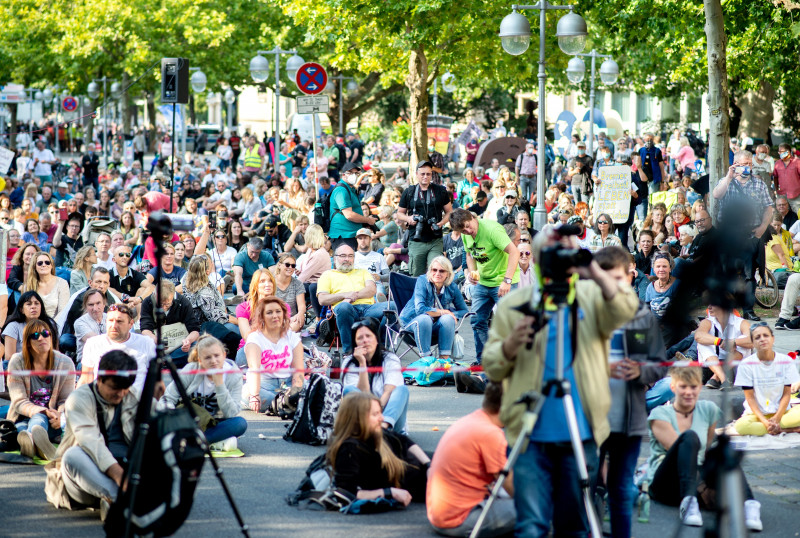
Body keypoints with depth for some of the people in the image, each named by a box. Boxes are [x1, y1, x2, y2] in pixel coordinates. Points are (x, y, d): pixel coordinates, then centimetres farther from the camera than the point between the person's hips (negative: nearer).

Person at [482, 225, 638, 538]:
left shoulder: (592, 296, 9)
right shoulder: (514, 304, 8)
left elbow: (624, 310, -14)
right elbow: (491, 368, 5)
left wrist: (596, 275, -31)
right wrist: (511, 345, -17)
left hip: (580, 434, 1)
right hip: (531, 433, -1)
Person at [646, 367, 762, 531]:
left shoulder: (708, 410, 14)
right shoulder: (660, 414, 0)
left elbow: (709, 449, 16)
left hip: (697, 482, 3)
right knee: (689, 437, -30)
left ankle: (748, 503, -50)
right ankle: (688, 503, -51)